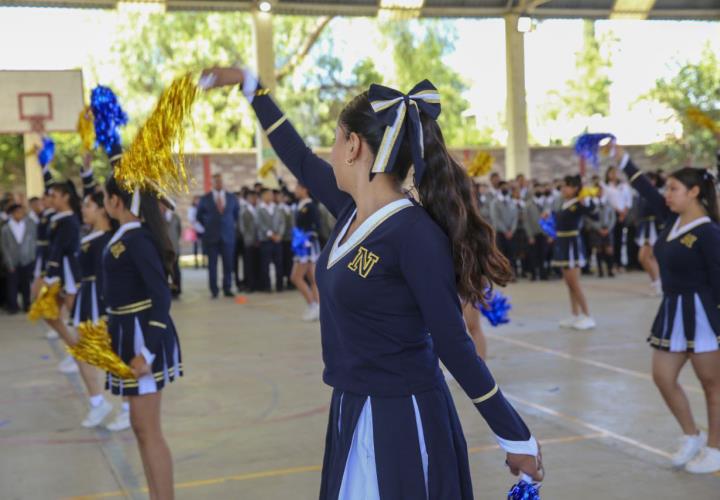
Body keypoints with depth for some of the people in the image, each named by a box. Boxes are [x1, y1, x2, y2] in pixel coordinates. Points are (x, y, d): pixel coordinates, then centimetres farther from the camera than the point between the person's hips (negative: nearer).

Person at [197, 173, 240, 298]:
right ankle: (214, 291, 5)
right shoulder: (205, 199, 2)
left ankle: (227, 289, 10)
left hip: (228, 235, 1)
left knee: (228, 264, 1)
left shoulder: (232, 198, 7)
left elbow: (237, 213, 21)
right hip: (211, 236, -1)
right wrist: (207, 227, 10)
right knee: (212, 265, 0)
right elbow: (199, 216, 13)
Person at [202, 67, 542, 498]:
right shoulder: (353, 210, 2)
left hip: (405, 420, -8)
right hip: (352, 413, 8)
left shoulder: (415, 233, -21)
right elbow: (300, 160, 18)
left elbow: (454, 345, -18)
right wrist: (250, 85, 25)